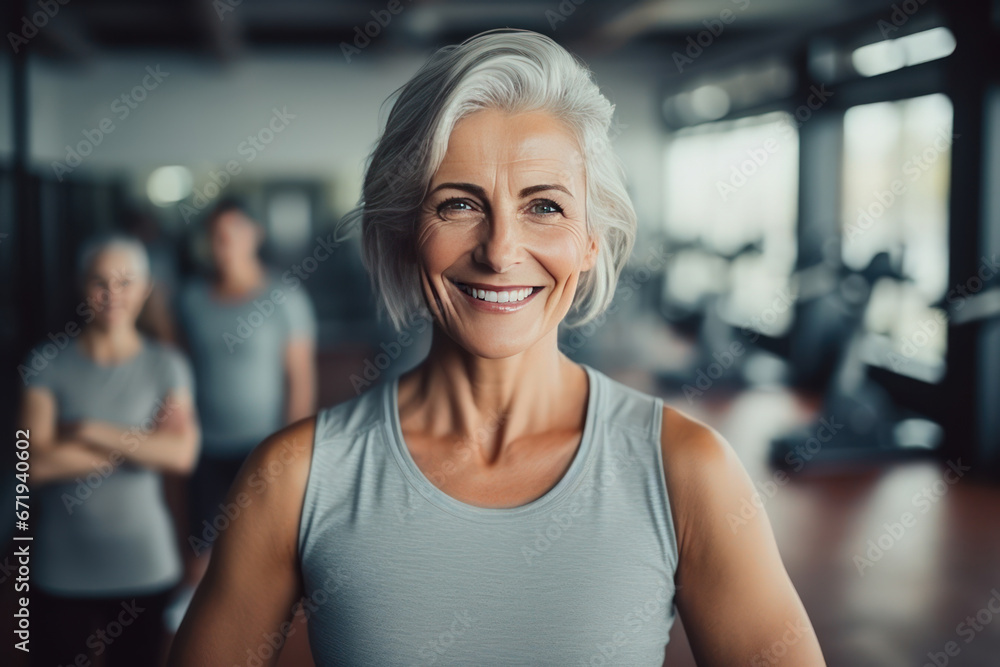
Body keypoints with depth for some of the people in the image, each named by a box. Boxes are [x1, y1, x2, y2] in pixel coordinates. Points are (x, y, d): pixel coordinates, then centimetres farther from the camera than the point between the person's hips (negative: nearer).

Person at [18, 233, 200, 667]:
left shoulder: (166, 366, 0)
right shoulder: (47, 364, -2)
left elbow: (182, 453, -14)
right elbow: (36, 463, -13)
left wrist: (87, 432, -14)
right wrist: (138, 445, -14)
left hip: (144, 565, 1)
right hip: (61, 569, 0)